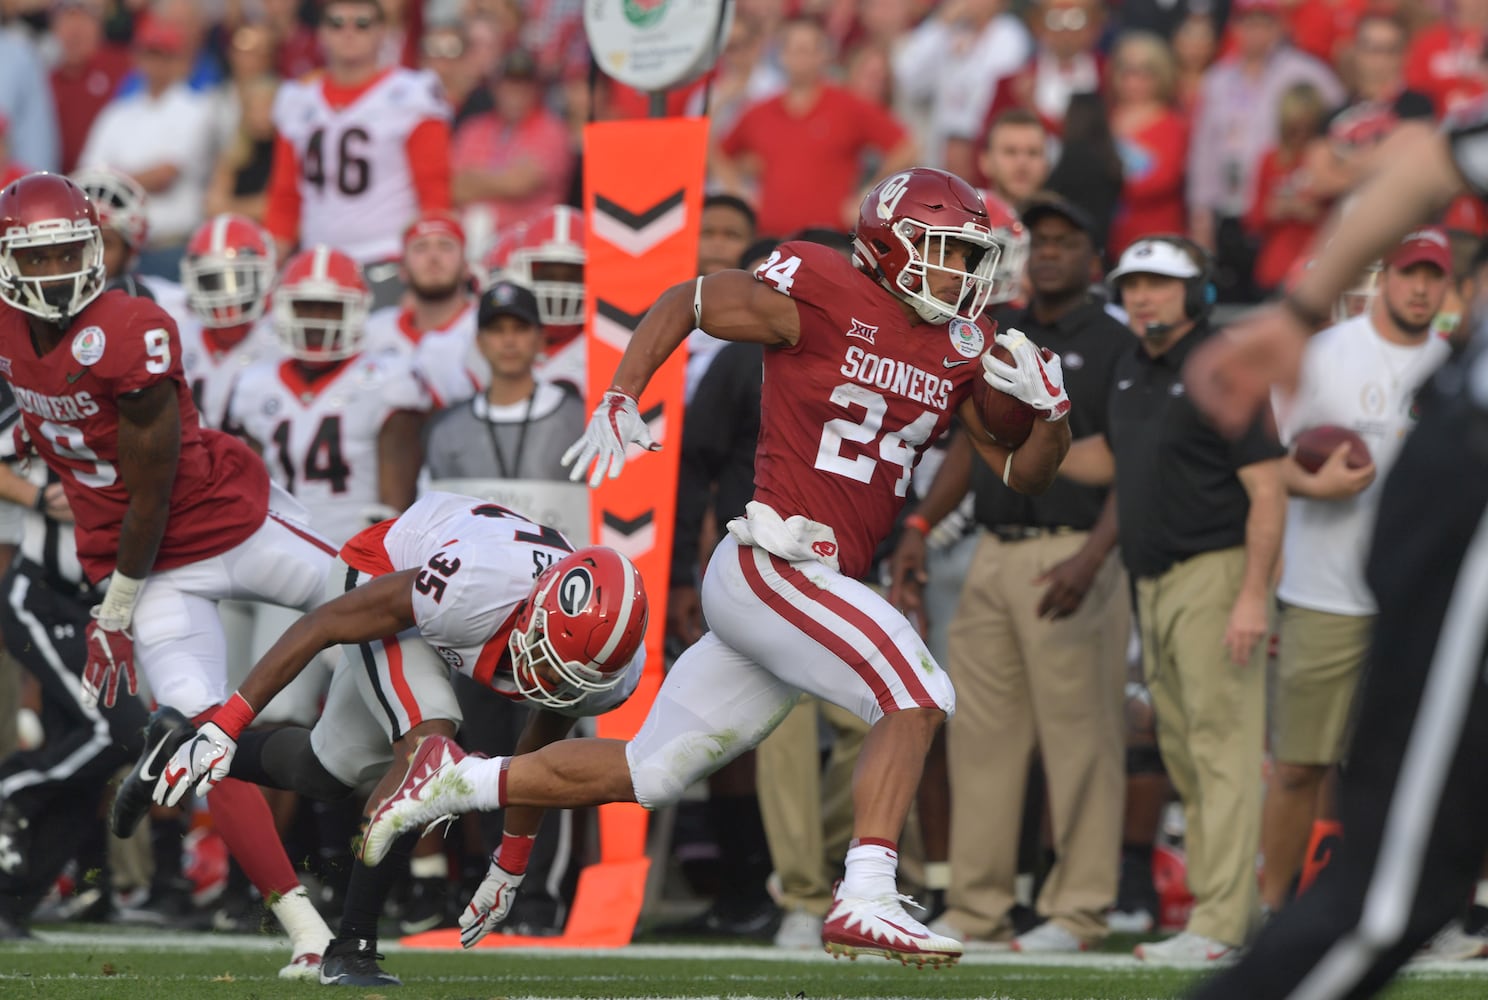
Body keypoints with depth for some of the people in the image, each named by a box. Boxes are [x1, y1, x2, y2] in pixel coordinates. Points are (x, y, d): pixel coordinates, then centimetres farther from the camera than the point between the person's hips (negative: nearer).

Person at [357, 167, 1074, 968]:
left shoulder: (962, 353, 10)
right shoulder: (817, 298, -8)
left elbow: (1024, 474, 16)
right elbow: (683, 303, 5)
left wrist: (1050, 411, -4)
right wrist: (619, 402, -2)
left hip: (818, 584, 8)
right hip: (771, 564, -8)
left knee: (648, 773, 13)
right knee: (916, 696, -22)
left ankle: (454, 781, 26)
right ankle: (864, 901, -24)